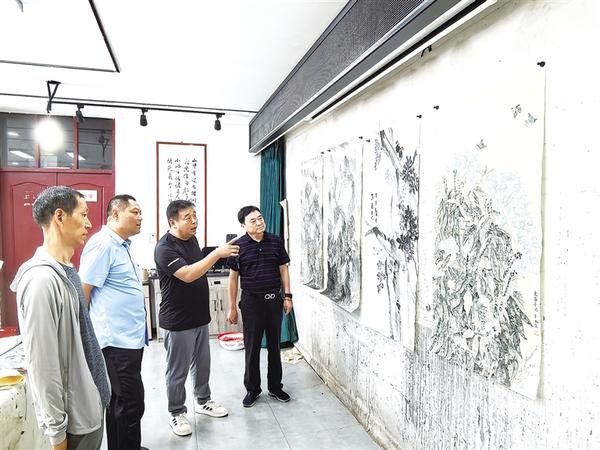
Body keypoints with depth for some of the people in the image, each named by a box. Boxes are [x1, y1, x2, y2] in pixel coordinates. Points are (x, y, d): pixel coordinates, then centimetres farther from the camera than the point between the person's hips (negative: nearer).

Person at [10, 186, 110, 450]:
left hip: (90, 401, 8)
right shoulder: (42, 279, -25)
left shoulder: (66, 271, 4)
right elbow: (42, 365, -24)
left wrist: (96, 391, 18)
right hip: (74, 414, -8)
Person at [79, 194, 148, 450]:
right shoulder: (103, 244, -16)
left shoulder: (121, 245, 14)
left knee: (120, 403, 20)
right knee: (130, 404, 0)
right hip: (118, 340, -10)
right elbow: (82, 292, -17)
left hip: (129, 338, 10)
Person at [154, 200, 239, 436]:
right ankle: (177, 413, 27)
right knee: (178, 370, 9)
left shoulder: (192, 239, 5)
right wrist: (217, 253, -33)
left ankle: (203, 401, 39)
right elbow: (188, 275, -32)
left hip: (200, 316, 8)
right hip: (178, 321, -7)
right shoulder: (165, 248, -21)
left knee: (202, 364, 20)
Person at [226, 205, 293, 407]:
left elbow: (283, 269, 7)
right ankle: (252, 389, 25)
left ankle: (275, 386, 29)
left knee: (274, 345, 13)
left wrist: (287, 296, 2)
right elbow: (233, 277, -2)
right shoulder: (239, 246, -7)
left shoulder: (275, 241, -1)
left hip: (274, 299, 2)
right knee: (252, 347, 7)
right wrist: (232, 307, -1)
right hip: (252, 301, -2)